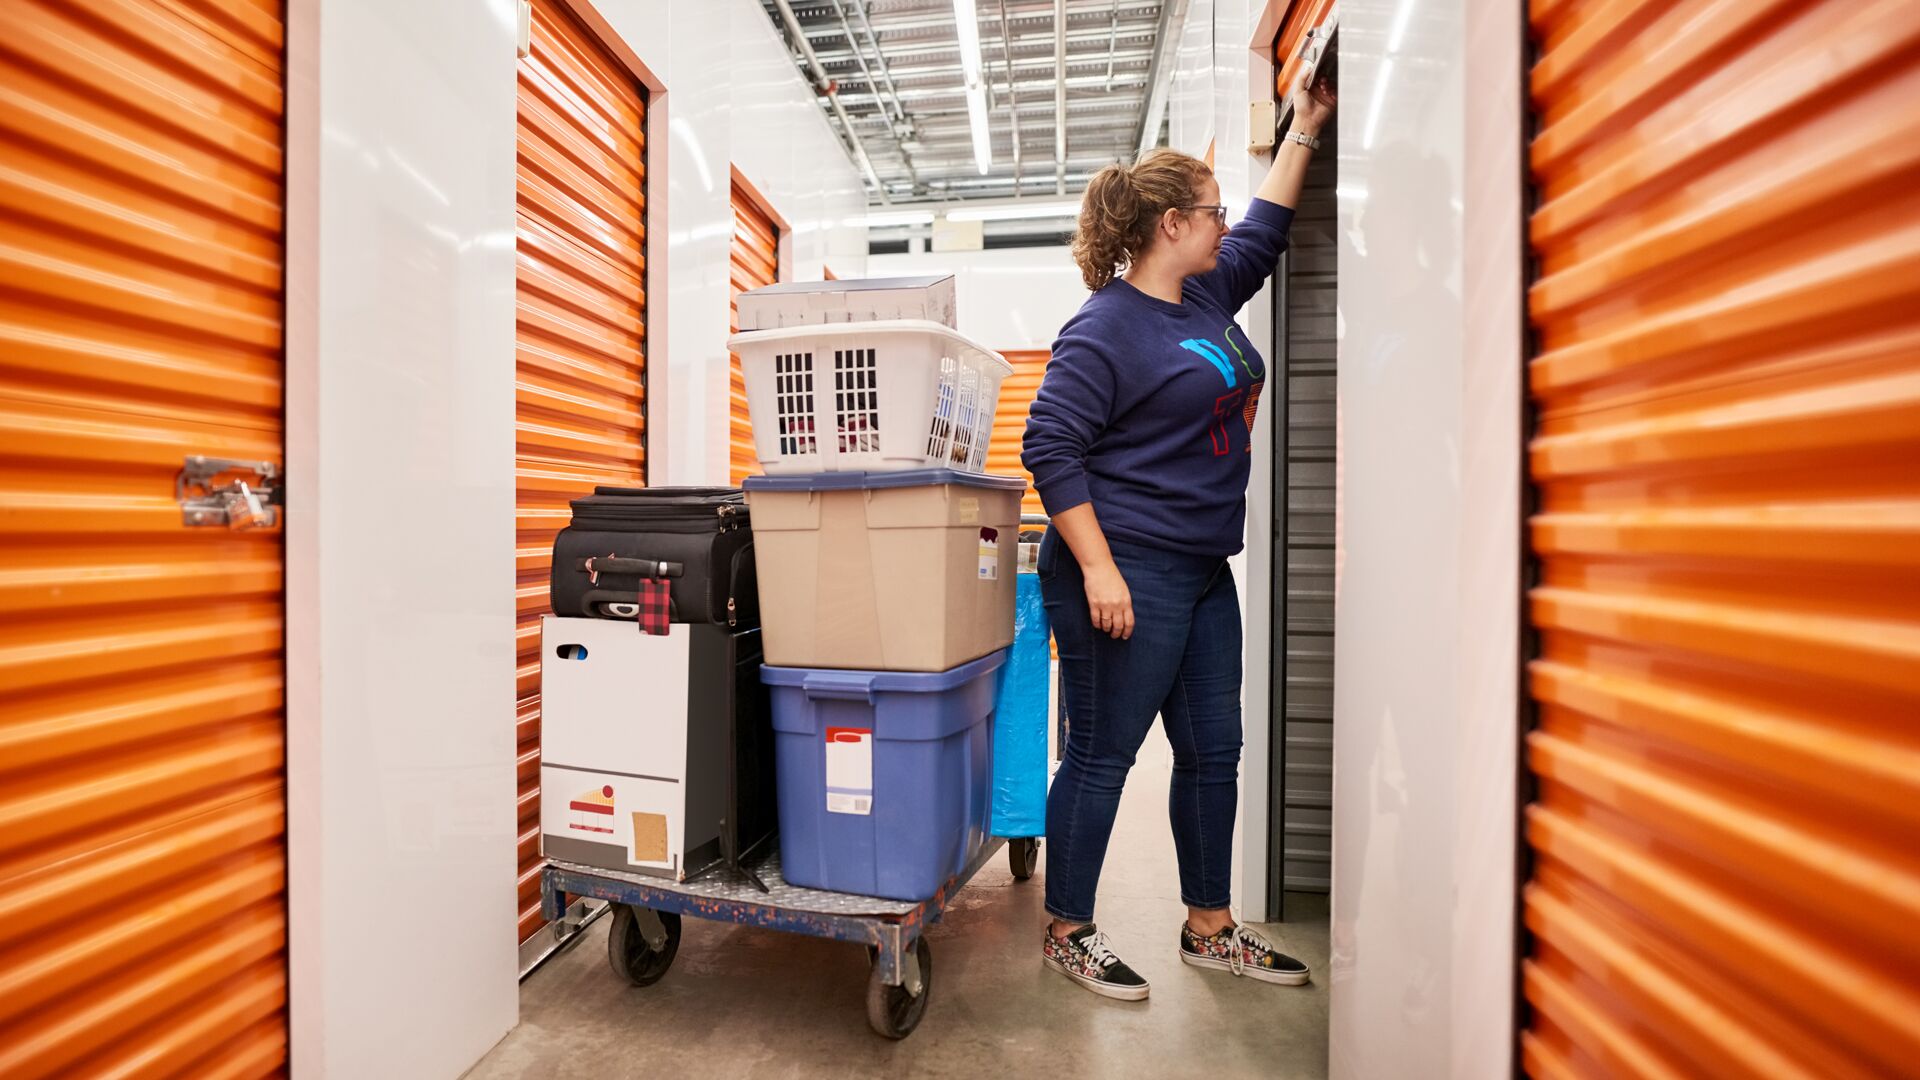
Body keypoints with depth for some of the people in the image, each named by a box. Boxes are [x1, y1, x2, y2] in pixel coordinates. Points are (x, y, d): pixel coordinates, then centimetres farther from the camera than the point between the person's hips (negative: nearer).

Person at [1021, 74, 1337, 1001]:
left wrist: (1303, 131, 37)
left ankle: (1210, 931, 34)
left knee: (1212, 753, 15)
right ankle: (1066, 935, 23)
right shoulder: (1105, 328, -12)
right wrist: (1097, 569, -22)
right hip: (1127, 575, -9)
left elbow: (1263, 234, 34)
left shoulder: (1206, 296, 16)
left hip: (1202, 574, 10)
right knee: (1102, 757, 2)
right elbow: (1051, 447, -18)